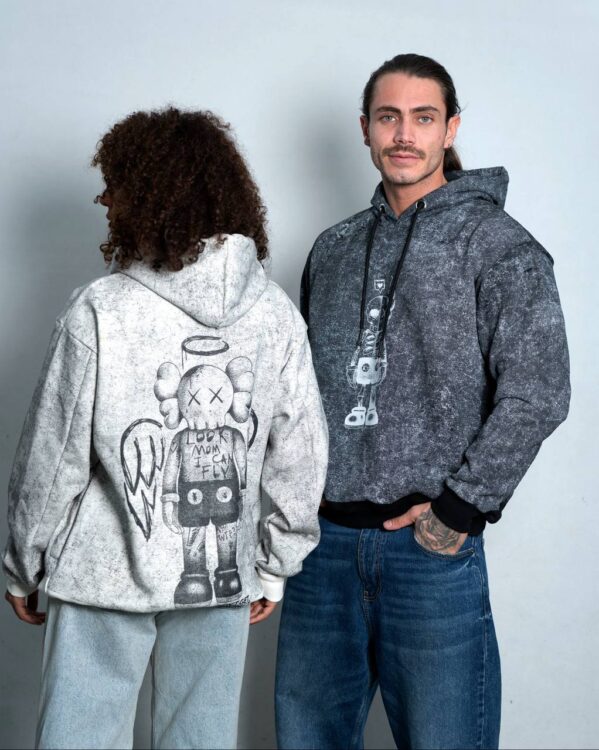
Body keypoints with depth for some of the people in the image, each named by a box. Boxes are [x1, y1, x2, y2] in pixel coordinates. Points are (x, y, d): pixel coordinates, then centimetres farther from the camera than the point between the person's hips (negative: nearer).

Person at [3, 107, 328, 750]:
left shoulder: (100, 312, -14)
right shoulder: (276, 314, -3)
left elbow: (52, 461, -8)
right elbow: (300, 456, 2)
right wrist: (275, 565, 14)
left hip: (107, 576, -3)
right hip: (223, 576, 4)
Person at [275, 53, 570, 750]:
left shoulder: (496, 243, -3)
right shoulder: (333, 248, 14)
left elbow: (537, 392, -11)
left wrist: (462, 506, -14)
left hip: (431, 541, -5)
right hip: (324, 539, 5)